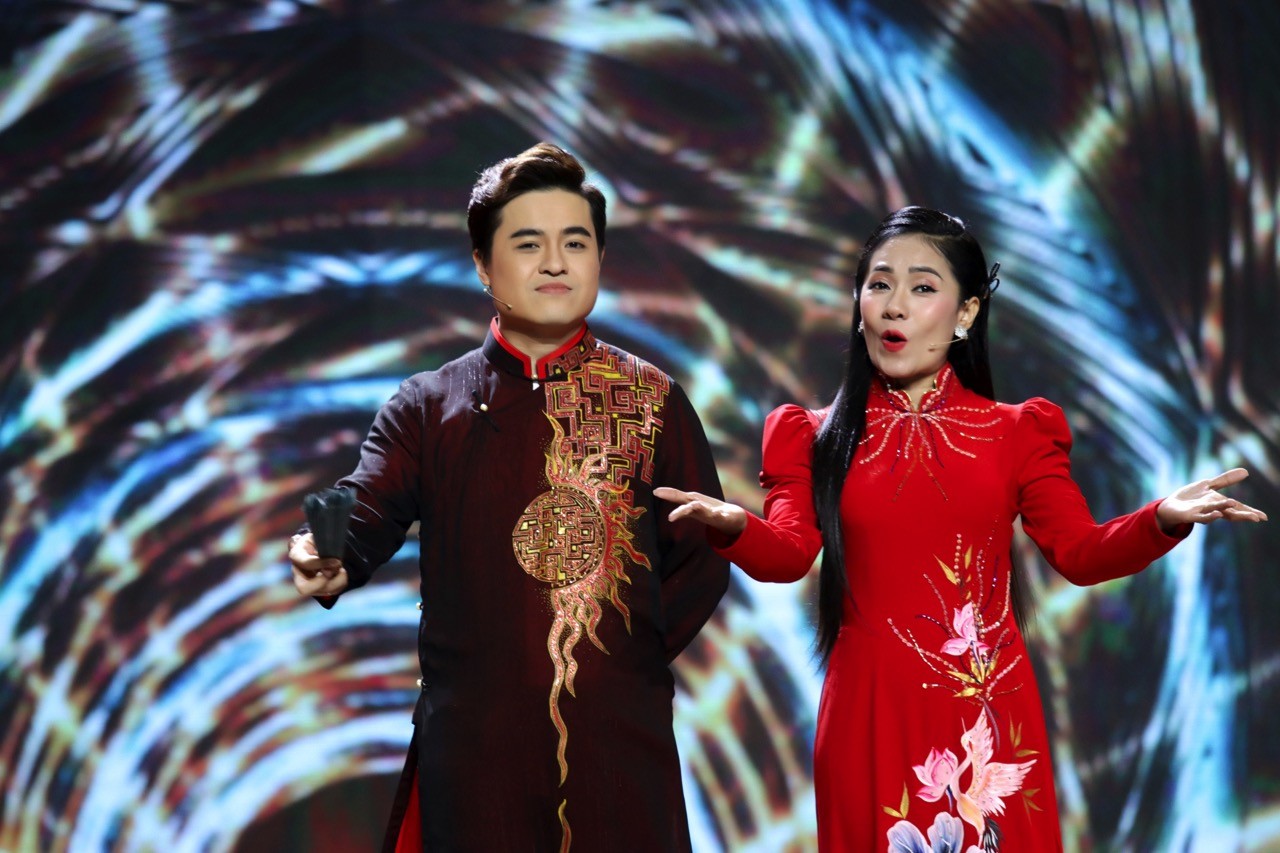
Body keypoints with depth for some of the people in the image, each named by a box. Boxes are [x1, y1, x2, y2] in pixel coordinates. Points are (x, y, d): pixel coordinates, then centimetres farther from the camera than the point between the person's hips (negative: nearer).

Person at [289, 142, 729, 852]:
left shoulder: (652, 401, 6)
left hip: (621, 741, 0)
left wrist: (633, 659, -5)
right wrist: (327, 561, -32)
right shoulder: (427, 407, 5)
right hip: (472, 741, 0)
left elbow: (702, 556, 6)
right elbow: (366, 513, -10)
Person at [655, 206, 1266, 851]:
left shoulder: (1015, 433, 6)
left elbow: (1081, 552, -2)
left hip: (986, 718, 0)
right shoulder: (816, 438, 7)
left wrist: (1164, 519, -21)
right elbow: (788, 552, -7)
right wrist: (733, 527, -29)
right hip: (871, 715, 0)